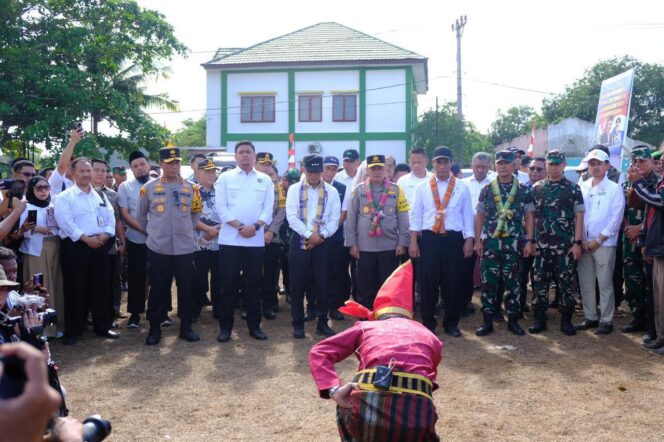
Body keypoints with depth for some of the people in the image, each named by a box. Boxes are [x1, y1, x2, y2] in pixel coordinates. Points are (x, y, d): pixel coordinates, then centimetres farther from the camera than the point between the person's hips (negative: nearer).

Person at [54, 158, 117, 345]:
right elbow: (65, 222, -14)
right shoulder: (65, 197, -2)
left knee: (101, 287, 9)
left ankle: (102, 326, 20)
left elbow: (110, 217, 9)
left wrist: (105, 234, -10)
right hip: (75, 246, -5)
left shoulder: (100, 195, 15)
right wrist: (85, 238, -19)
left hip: (100, 245, 5)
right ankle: (73, 331, 10)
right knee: (75, 289, 0)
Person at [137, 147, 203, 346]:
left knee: (186, 289, 6)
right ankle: (154, 329, 16)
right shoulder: (149, 187, -1)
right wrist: (152, 231, 13)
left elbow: (196, 213, 18)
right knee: (158, 289, 5)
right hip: (158, 248, -1)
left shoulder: (191, 188, 3)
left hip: (185, 247, 2)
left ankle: (186, 327, 18)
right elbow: (140, 215, 11)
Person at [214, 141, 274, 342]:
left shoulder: (265, 180, 10)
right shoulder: (226, 178, 5)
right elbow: (221, 207, -3)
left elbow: (268, 209, 3)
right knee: (229, 284, 2)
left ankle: (254, 325, 16)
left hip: (256, 241, 2)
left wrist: (255, 226, -13)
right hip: (230, 240, -1)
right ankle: (225, 326, 10)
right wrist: (240, 227, -13)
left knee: (254, 283, 7)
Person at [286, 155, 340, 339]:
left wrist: (320, 235, -12)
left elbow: (334, 219, 0)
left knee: (322, 283, 5)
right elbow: (292, 217, -6)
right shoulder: (294, 189, 2)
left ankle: (322, 323, 16)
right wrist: (309, 234, -14)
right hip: (300, 241, 0)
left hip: (322, 242, 1)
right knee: (297, 283, 2)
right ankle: (298, 324, 13)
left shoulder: (331, 191, 4)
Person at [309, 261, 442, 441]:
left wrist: (333, 389, 7)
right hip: (417, 411, 0)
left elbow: (318, 353, 20)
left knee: (345, 407, 36)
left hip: (369, 409, 0)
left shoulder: (366, 326, 26)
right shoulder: (430, 336, 28)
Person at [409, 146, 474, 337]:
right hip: (429, 238, 0)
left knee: (453, 282, 5)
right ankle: (428, 323, 14)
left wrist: (469, 240, -1)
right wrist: (413, 240, -2)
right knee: (428, 282, 3)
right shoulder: (422, 187, 6)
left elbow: (467, 215, 6)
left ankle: (451, 323, 18)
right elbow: (415, 215, 4)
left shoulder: (462, 187, 6)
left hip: (454, 239, 0)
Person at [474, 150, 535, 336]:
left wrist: (529, 241, -3)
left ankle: (513, 320, 16)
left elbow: (529, 216, 4)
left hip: (514, 242, 0)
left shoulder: (523, 190, 3)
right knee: (488, 281, 1)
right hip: (490, 241, 1)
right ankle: (488, 321, 8)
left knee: (512, 281, 5)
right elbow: (479, 216, 7)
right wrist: (478, 240, 1)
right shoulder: (486, 190, 5)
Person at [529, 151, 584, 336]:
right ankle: (540, 318, 14)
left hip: (566, 244, -2)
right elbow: (532, 215, 10)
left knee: (566, 282, 3)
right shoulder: (537, 188, 7)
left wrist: (577, 242, -9)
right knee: (539, 281, 4)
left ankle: (566, 320, 13)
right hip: (541, 244, 2)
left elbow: (579, 216, -2)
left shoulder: (573, 188, 0)